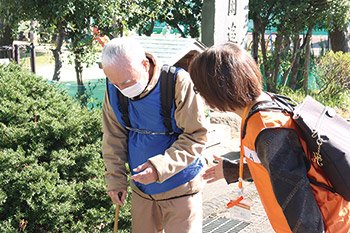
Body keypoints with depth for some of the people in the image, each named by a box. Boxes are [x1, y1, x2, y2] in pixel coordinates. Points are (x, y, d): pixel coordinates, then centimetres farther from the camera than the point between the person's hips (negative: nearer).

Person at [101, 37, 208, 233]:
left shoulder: (179, 83, -23)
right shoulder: (115, 88, -8)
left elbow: (196, 136, -18)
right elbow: (114, 137, 3)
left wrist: (160, 167, -28)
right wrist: (115, 177, 1)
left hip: (180, 187, -4)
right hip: (141, 187, 4)